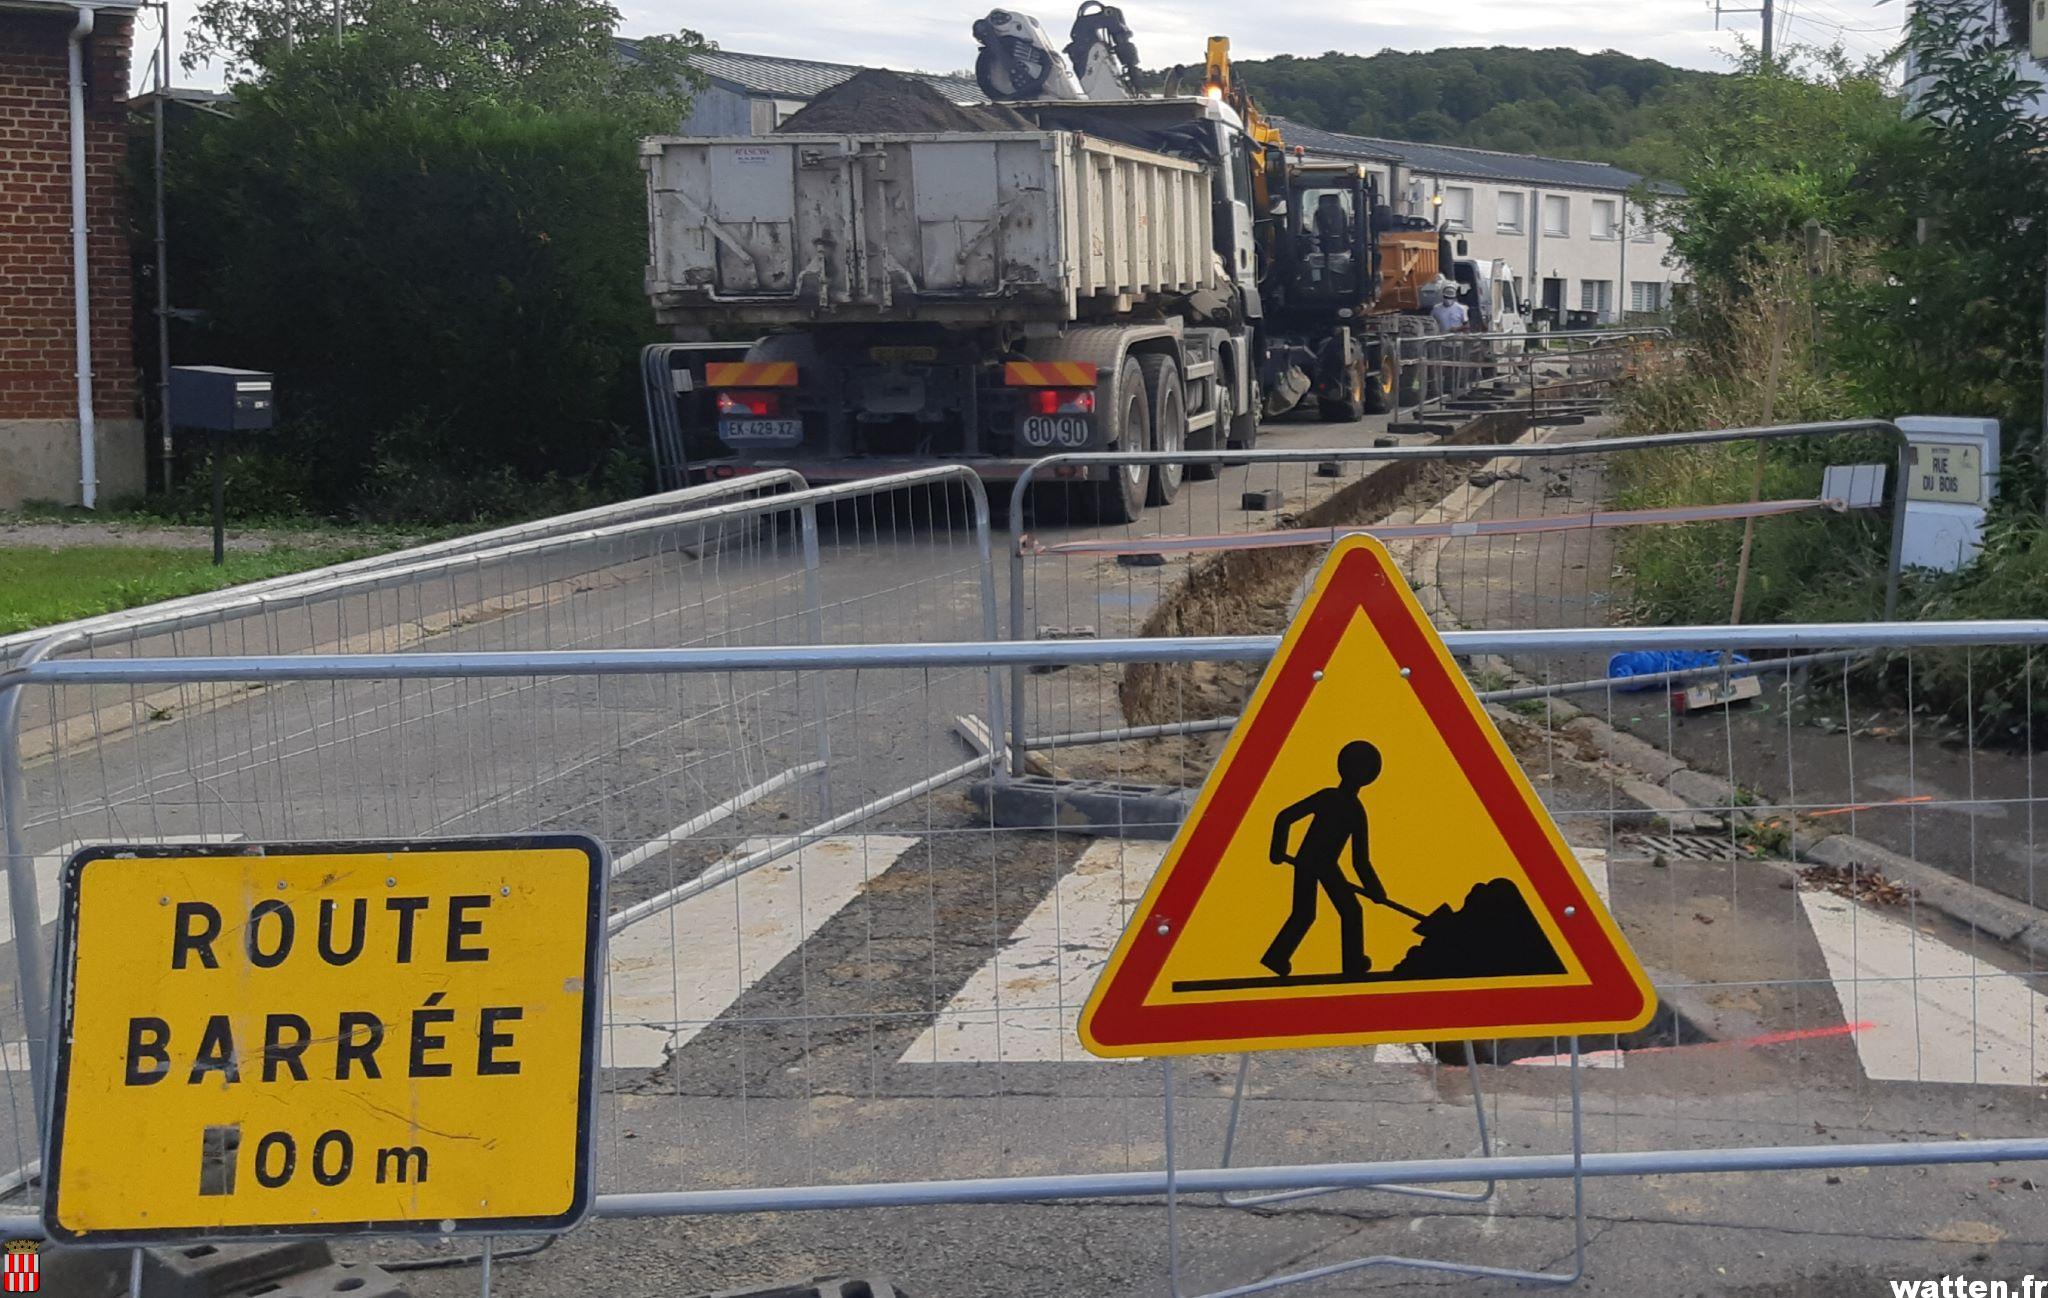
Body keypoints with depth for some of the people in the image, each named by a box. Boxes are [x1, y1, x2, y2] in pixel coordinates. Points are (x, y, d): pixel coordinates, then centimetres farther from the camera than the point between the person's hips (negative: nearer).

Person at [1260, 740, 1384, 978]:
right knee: (1350, 911, 19)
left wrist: (1278, 851, 14)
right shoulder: (1356, 813, -15)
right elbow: (1360, 860, -15)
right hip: (1326, 867, -5)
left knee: (1303, 914, 23)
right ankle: (1354, 964, 29)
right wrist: (1375, 890, 0)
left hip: (1303, 861, 5)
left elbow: (1284, 818, -1)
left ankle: (1276, 957, 18)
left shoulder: (1325, 796, -2)